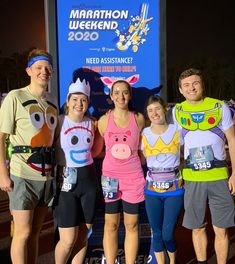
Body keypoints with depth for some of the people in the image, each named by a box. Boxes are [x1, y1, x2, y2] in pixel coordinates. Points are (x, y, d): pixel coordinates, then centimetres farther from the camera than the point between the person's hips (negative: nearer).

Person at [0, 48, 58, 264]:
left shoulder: (52, 101, 12)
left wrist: (55, 168, 10)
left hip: (46, 175, 5)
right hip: (23, 175, -5)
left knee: (35, 232, 14)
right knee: (22, 233, 1)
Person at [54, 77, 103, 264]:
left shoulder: (91, 123, 6)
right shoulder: (58, 122, -8)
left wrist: (101, 131, 4)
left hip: (89, 180, 4)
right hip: (65, 181, -4)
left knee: (83, 235, 12)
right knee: (68, 240, 0)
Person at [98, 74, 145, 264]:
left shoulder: (139, 119, 1)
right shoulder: (104, 120, 1)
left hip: (133, 176, 0)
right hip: (110, 176, 0)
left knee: (131, 225, 8)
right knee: (111, 225, 7)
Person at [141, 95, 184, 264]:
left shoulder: (177, 131, -3)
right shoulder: (144, 134, 1)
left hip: (174, 188, -1)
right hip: (152, 189, 2)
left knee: (168, 234, -1)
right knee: (157, 233, 8)